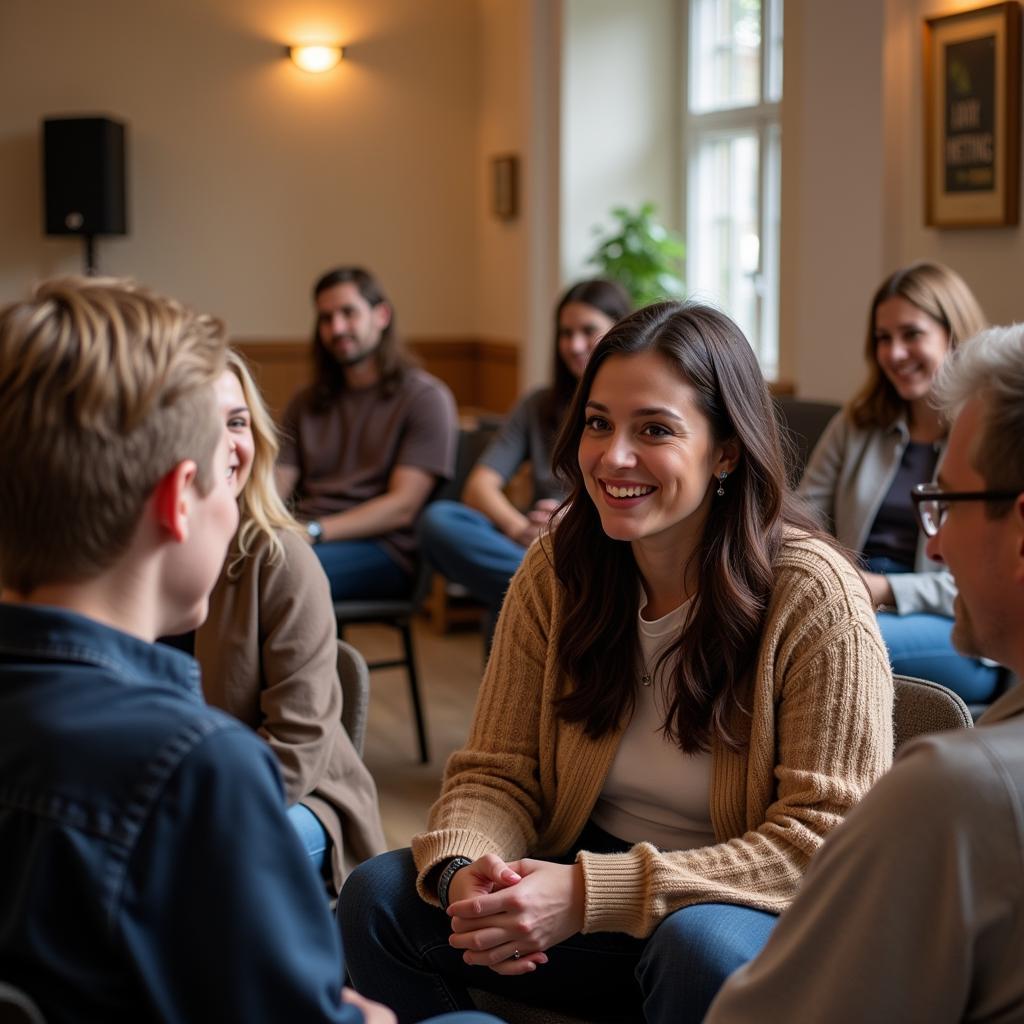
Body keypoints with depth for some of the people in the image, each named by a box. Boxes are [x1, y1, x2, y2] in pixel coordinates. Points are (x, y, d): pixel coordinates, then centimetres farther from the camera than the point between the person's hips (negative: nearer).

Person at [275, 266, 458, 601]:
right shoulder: (305, 405, 25)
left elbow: (402, 507, -7)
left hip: (383, 550, -5)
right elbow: (274, 491, 14)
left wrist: (314, 530, -19)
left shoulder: (425, 397, 4)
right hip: (301, 539, 5)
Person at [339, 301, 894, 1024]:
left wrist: (591, 894, -27)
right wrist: (460, 870, -25)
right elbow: (497, 772, 0)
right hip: (583, 876, 5)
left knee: (700, 943, -38)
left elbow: (824, 840, -20)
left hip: (752, 914, -5)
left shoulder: (816, 597, -17)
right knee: (378, 897, -14)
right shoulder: (556, 572, -1)